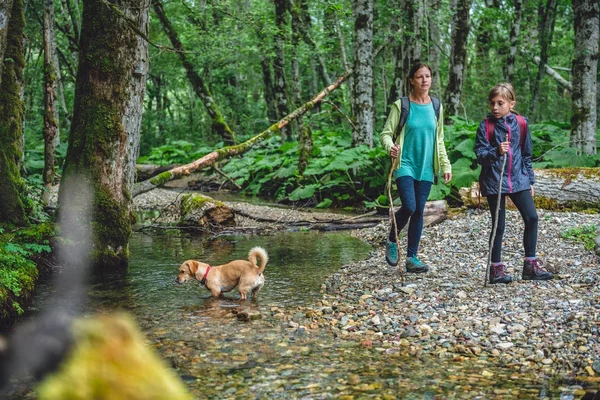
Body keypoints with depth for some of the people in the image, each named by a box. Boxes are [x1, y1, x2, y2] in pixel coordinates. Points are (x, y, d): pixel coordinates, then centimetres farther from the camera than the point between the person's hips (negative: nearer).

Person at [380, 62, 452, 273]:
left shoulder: (436, 107, 9)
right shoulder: (401, 105, -4)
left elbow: (439, 140, 17)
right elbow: (386, 133, -5)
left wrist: (445, 165, 11)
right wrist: (390, 147, -27)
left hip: (426, 168, 4)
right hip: (405, 164, -4)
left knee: (419, 212, 6)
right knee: (409, 206, -19)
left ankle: (412, 258, 16)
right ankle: (391, 241, 8)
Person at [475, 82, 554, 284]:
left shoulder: (521, 123, 4)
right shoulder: (486, 126, -6)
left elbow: (526, 154, 12)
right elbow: (480, 155, -9)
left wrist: (530, 180, 13)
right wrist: (496, 152, -29)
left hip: (518, 179, 4)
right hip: (494, 181, -3)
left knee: (532, 217, -3)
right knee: (498, 225, 1)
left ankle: (530, 265, 8)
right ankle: (496, 268, 13)